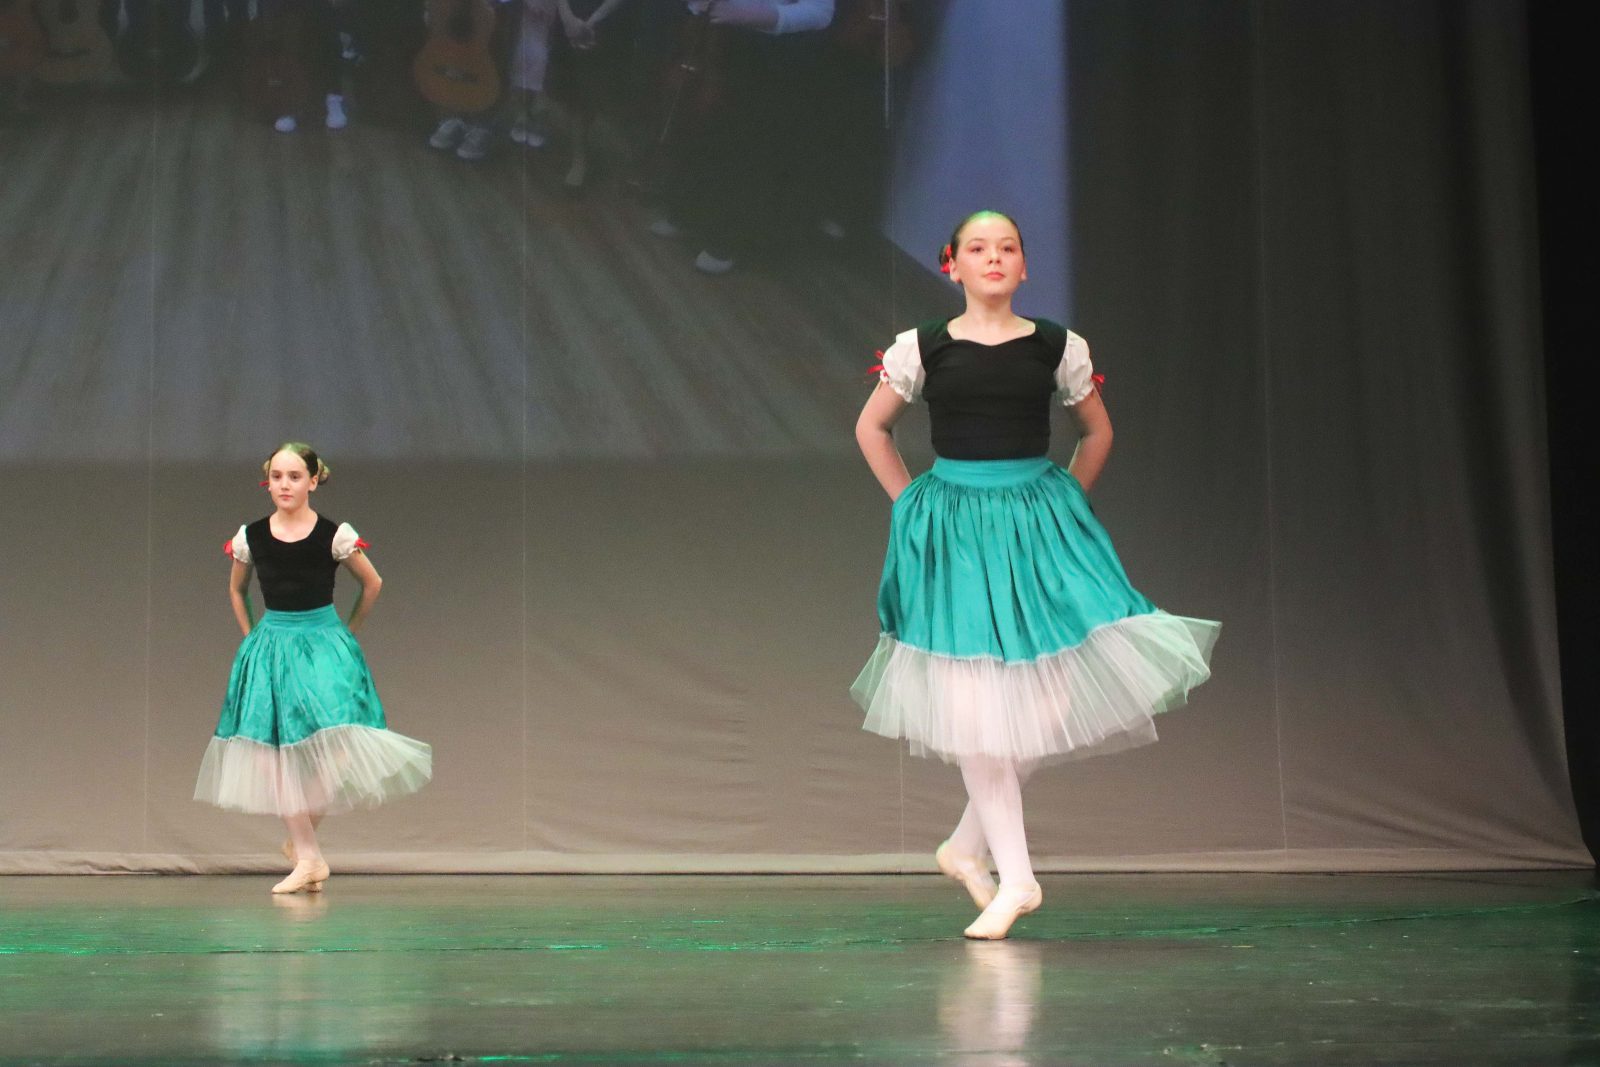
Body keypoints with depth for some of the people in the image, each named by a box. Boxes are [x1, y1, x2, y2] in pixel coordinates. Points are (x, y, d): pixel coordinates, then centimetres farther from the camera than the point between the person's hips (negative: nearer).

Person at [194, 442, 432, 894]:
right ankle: (308, 857, 1)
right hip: (270, 648, 2)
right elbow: (236, 590, 20)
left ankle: (302, 836, 6)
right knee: (272, 751, -4)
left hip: (324, 644, -2)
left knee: (331, 747, -16)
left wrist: (347, 633, 12)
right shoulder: (250, 536, 1)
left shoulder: (335, 535, -6)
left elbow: (372, 584, 9)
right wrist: (251, 635, 15)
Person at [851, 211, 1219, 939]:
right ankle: (1015, 877, 6)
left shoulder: (1057, 347, 4)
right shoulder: (923, 348, 1)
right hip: (952, 533, -1)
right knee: (972, 702, -4)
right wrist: (908, 502, 8)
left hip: (1036, 523, 1)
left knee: (1046, 695, -6)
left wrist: (1066, 501, 11)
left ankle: (968, 845, 16)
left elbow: (1097, 430, 19)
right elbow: (871, 428, 15)